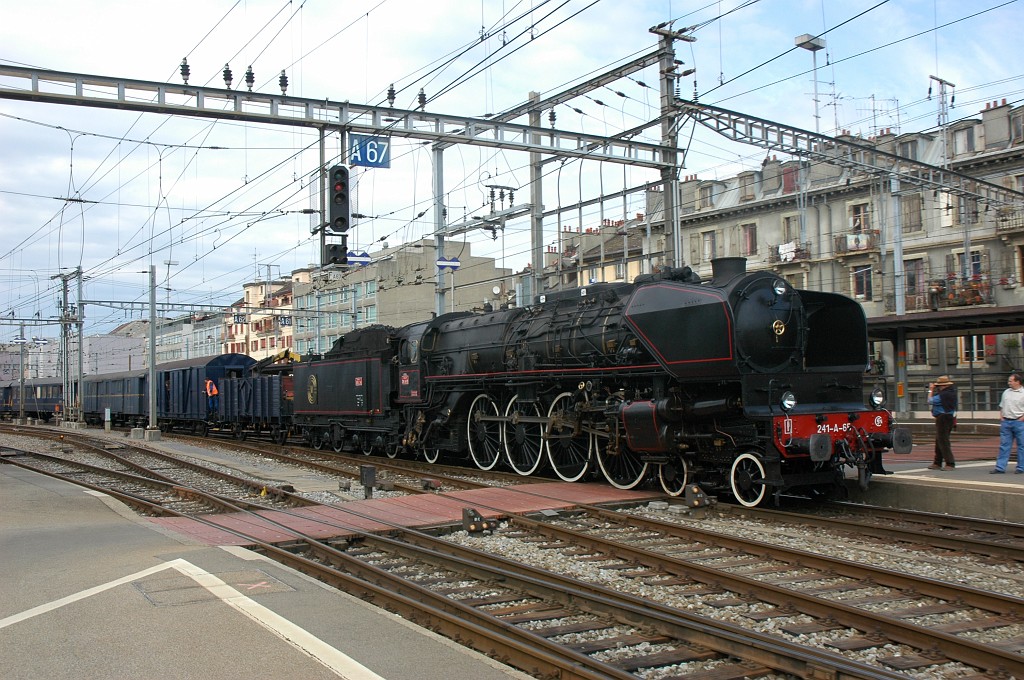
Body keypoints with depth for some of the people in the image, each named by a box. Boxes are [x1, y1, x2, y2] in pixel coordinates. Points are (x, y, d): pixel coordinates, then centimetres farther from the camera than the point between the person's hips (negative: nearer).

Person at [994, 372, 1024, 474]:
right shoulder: (1006, 392, 12)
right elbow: (1001, 406, 19)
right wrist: (1002, 418, 8)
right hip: (1006, 422, 5)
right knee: (1004, 445, 4)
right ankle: (1000, 468, 4)